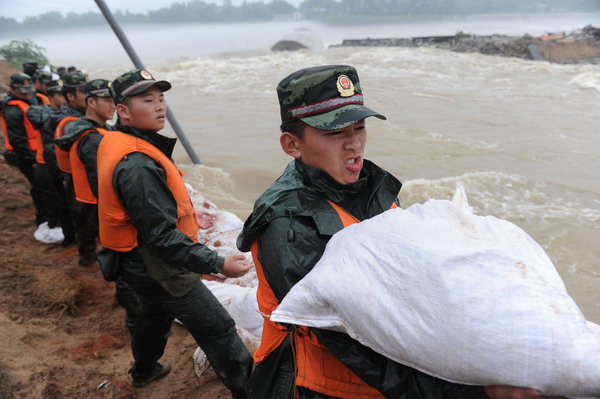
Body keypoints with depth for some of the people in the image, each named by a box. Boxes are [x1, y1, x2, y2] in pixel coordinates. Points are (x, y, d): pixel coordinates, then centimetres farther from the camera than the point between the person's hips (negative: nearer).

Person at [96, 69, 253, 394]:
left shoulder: (116, 144, 2)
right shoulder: (137, 166, -30)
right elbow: (162, 236, -32)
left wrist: (186, 213, 22)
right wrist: (216, 264, -35)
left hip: (142, 263, 11)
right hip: (159, 268, -10)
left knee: (156, 313, 32)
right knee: (219, 330, -2)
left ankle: (144, 370, 55)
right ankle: (248, 389, 11)